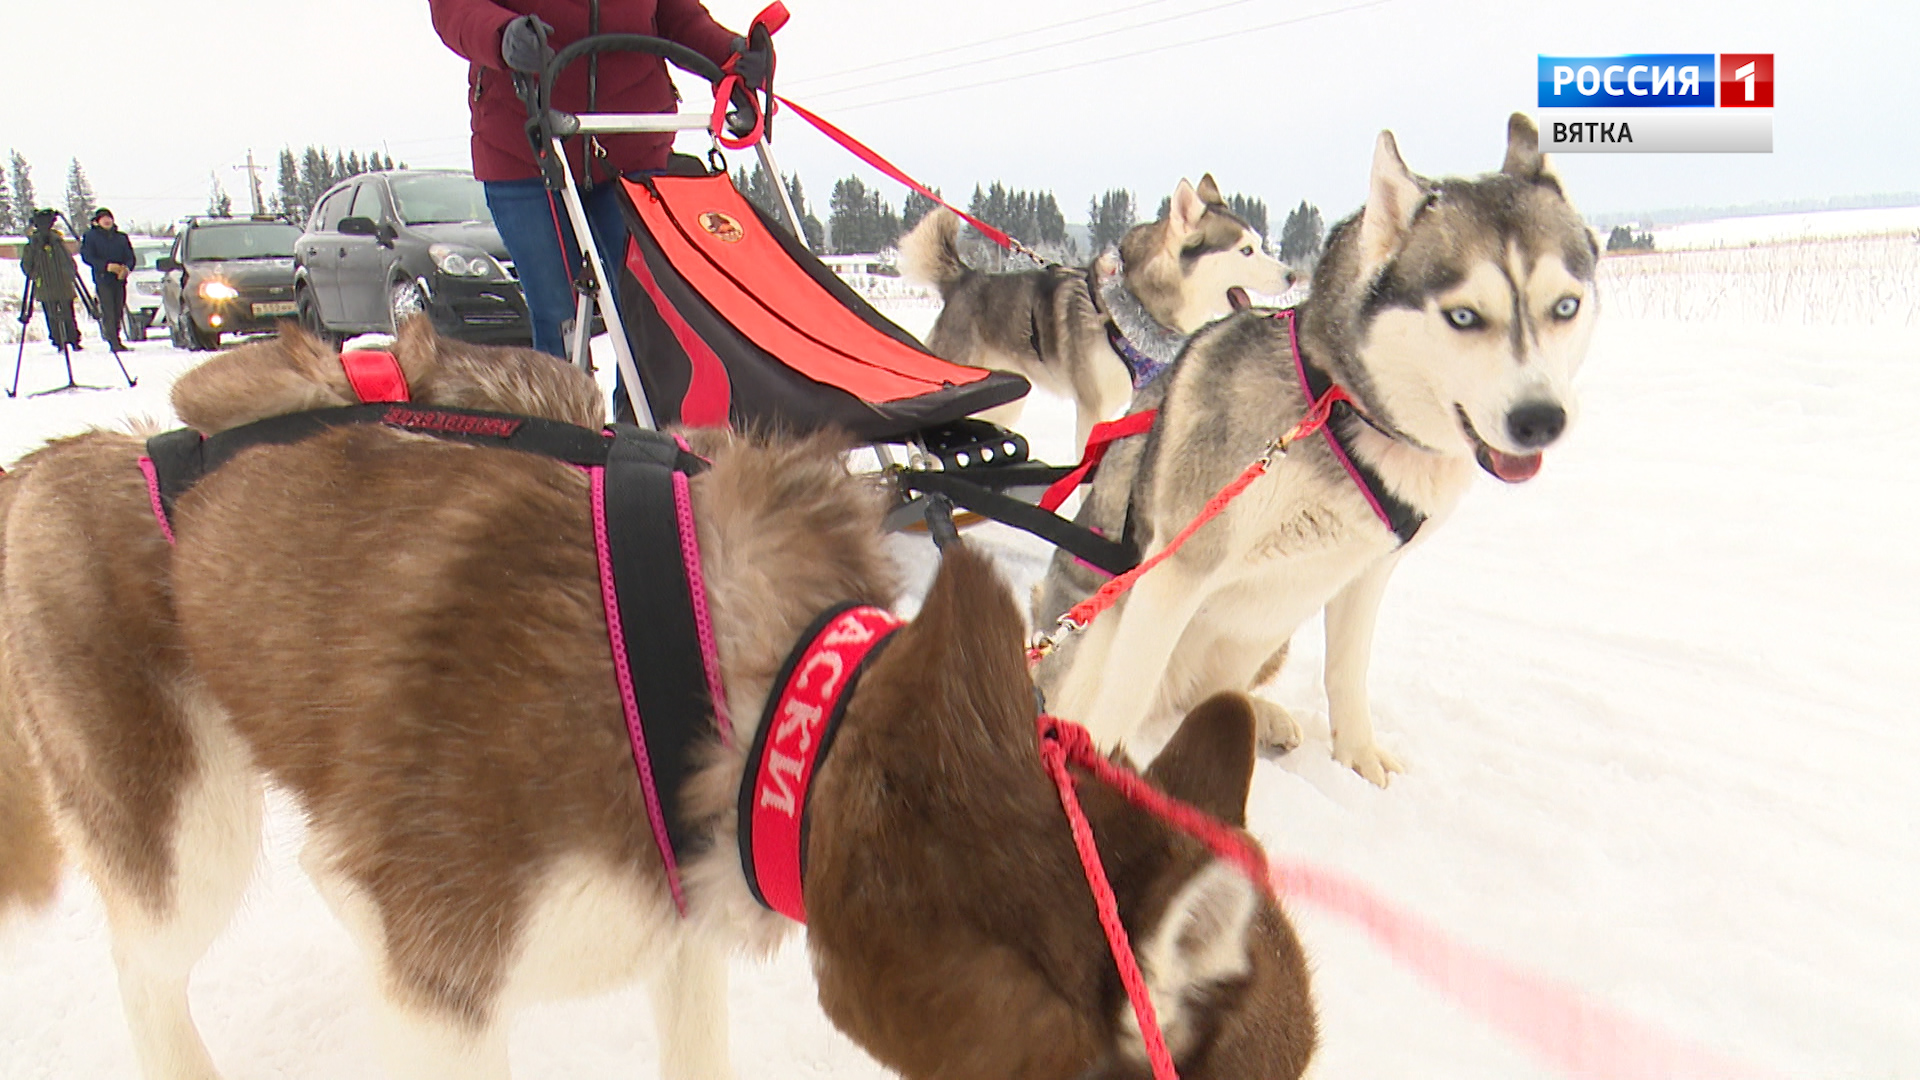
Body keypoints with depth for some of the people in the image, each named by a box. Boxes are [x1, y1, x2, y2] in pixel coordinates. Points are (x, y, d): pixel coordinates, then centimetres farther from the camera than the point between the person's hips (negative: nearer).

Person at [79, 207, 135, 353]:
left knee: (119, 311, 2)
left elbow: (130, 257, 12)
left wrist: (126, 268, -11)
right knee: (108, 311, -10)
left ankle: (116, 339, 11)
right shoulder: (91, 236, 7)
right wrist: (107, 266, -17)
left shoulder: (121, 237, 17)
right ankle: (114, 342, -13)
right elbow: (87, 257, -2)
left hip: (120, 279, 3)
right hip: (102, 279, -3)